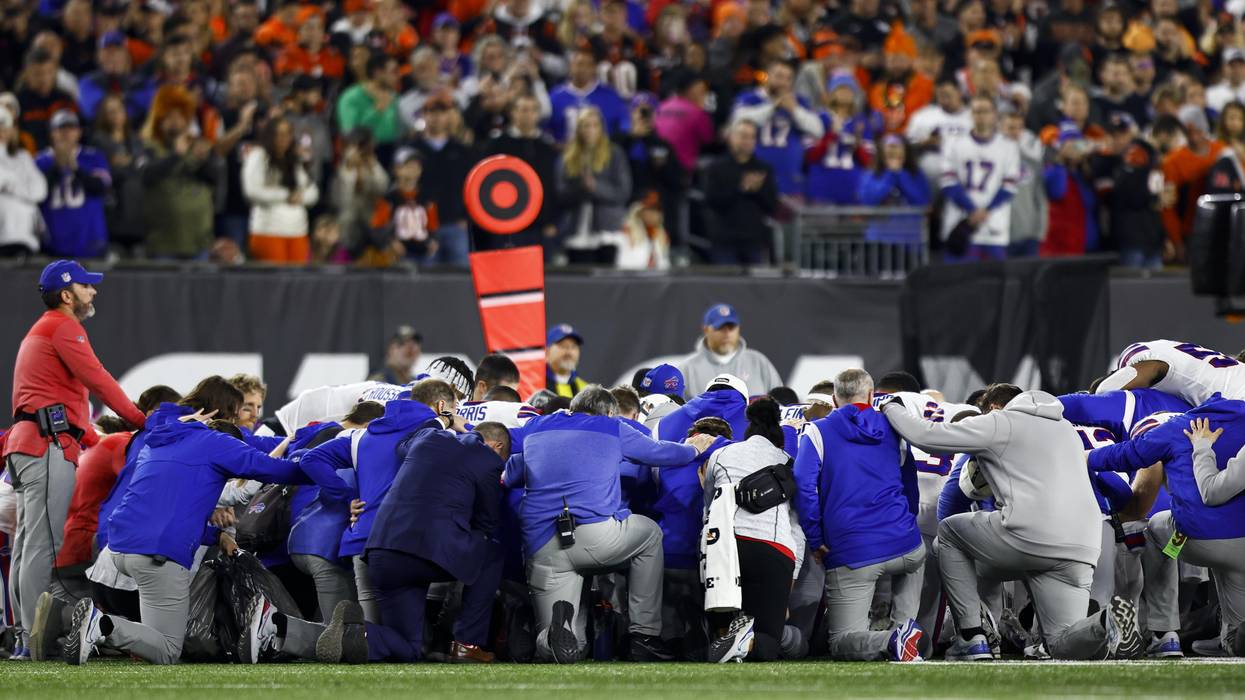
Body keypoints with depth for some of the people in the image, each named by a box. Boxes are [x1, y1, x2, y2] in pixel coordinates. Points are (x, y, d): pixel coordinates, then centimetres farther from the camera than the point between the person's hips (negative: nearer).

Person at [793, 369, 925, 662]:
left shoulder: (818, 432, 4)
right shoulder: (893, 429, 15)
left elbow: (803, 485, -9)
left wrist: (816, 541, -2)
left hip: (851, 556, -3)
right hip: (904, 546, 3)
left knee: (841, 643, 2)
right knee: (915, 559, 40)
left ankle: (892, 640, -28)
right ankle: (903, 624, 15)